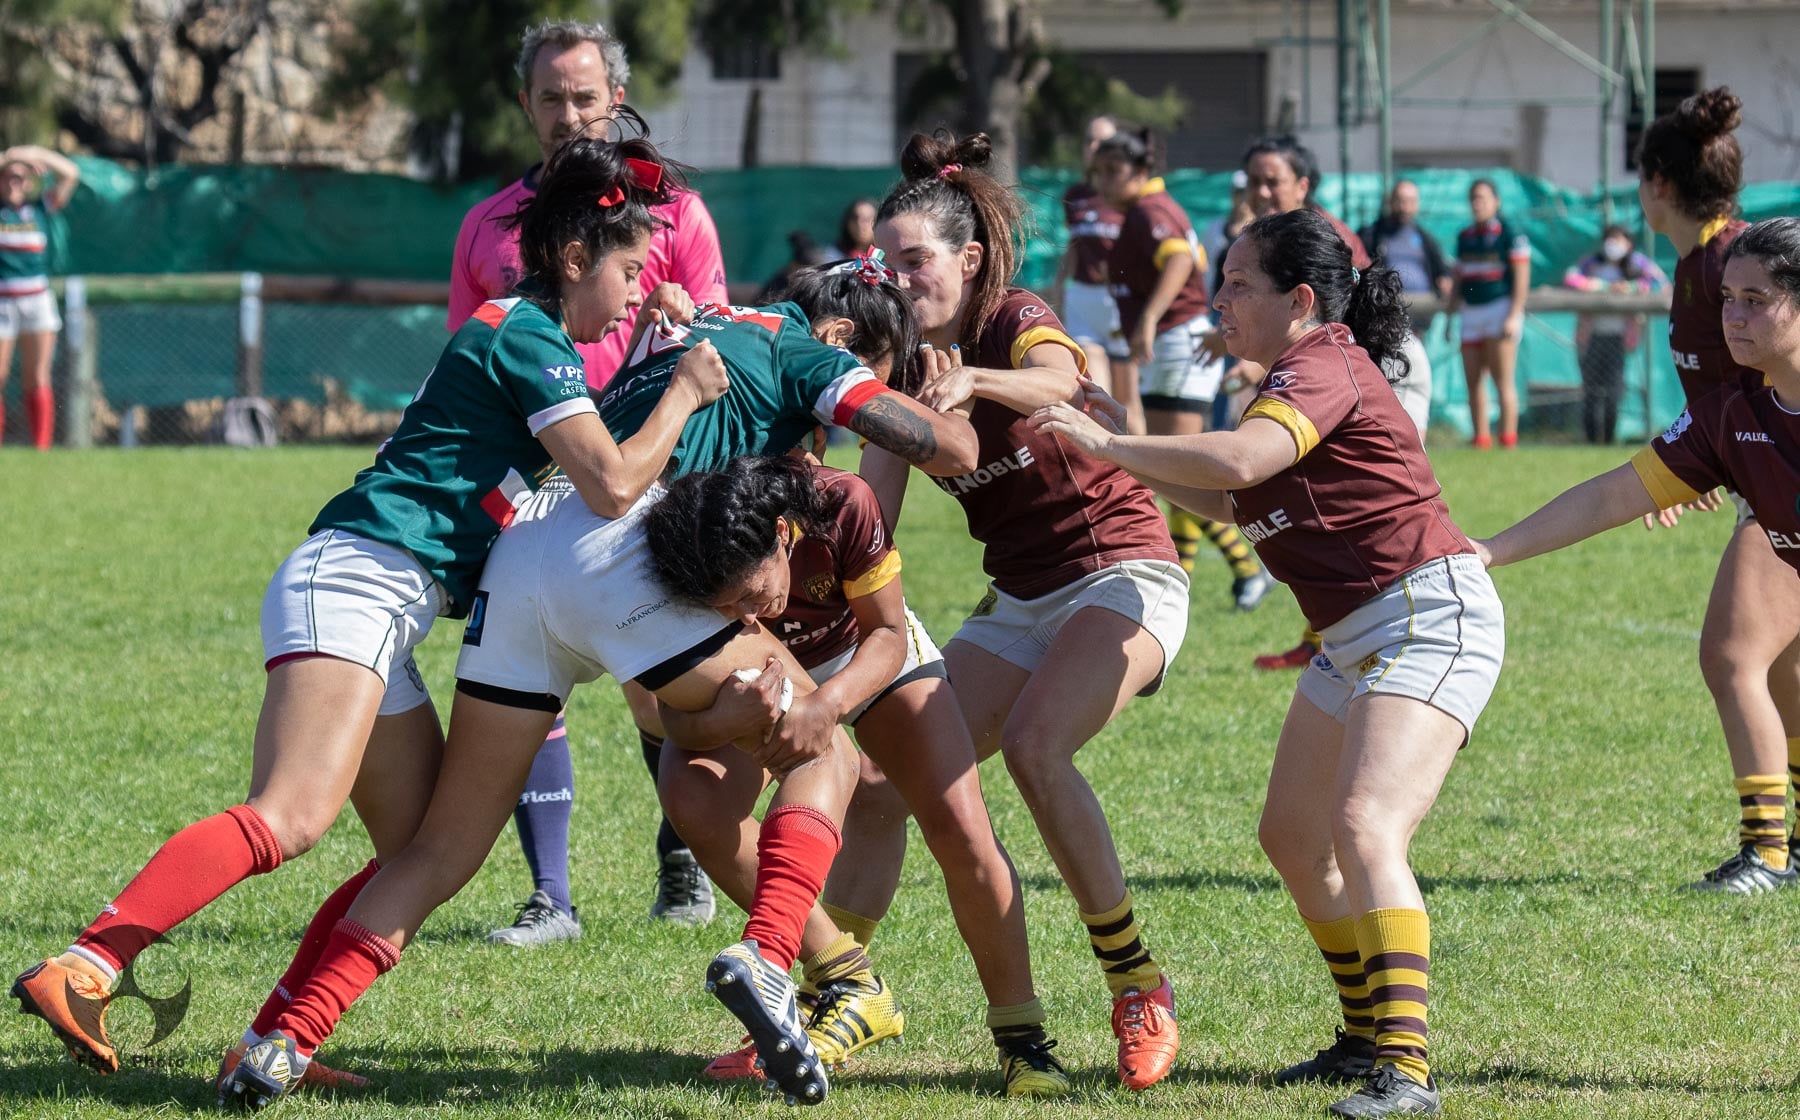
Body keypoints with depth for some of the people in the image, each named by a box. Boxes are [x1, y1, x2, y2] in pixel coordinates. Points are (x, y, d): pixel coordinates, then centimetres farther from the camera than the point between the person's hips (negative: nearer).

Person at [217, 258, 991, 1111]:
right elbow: (952, 450, 6)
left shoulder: (674, 329, 34)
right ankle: (765, 958, -19)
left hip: (521, 544, 7)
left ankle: (286, 1044, -2)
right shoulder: (805, 351, 13)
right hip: (619, 553, -7)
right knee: (824, 757, 6)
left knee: (446, 847, 11)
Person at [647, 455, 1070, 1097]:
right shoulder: (698, 582, -34)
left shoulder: (841, 506, -38)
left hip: (871, 659, -1)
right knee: (691, 795, -27)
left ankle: (1022, 1038, -2)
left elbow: (887, 637, -24)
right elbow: (677, 721, -26)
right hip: (762, 682, 1)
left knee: (962, 831, -19)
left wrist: (827, 705, -44)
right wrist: (724, 720, -50)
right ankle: (847, 985, -15)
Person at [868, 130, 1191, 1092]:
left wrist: (973, 381, -57)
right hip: (1018, 603, 7)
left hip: (1122, 577, -7)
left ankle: (1136, 986, -23)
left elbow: (1060, 380, -37)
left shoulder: (1017, 324, -12)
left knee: (1032, 742, -32)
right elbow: (870, 517, 1)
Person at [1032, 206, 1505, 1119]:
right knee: (1293, 836, 17)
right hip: (1354, 635, 11)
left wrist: (1105, 446, -24)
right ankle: (1368, 1036, 29)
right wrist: (1125, 450, 17)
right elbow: (1229, 501, 25)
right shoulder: (1304, 376, 18)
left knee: (1365, 827, -25)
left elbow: (1237, 462, -32)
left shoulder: (1323, 367, -14)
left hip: (1429, 616, -11)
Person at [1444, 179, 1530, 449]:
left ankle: (1508, 439, -11)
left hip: (1501, 308, -7)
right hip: (1471, 313, 7)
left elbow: (1521, 277, -8)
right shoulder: (1465, 236, 16)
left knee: (1502, 380, -10)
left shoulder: (1509, 233, -4)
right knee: (1473, 381, 2)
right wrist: (1449, 315, 18)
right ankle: (1481, 440, 6)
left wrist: (1513, 316, -15)